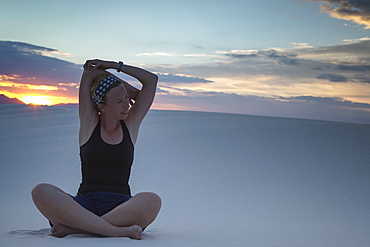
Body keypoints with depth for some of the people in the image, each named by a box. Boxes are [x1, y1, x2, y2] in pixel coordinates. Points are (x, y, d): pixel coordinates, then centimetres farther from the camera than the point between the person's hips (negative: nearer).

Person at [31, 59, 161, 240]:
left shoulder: (131, 124, 13)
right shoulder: (89, 122, 9)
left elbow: (151, 80, 12)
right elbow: (89, 73, 4)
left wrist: (115, 66, 14)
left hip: (121, 206, 1)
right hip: (86, 203, -1)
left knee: (152, 201, -35)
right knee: (41, 192, -30)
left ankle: (75, 227, -27)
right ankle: (117, 230, -36)